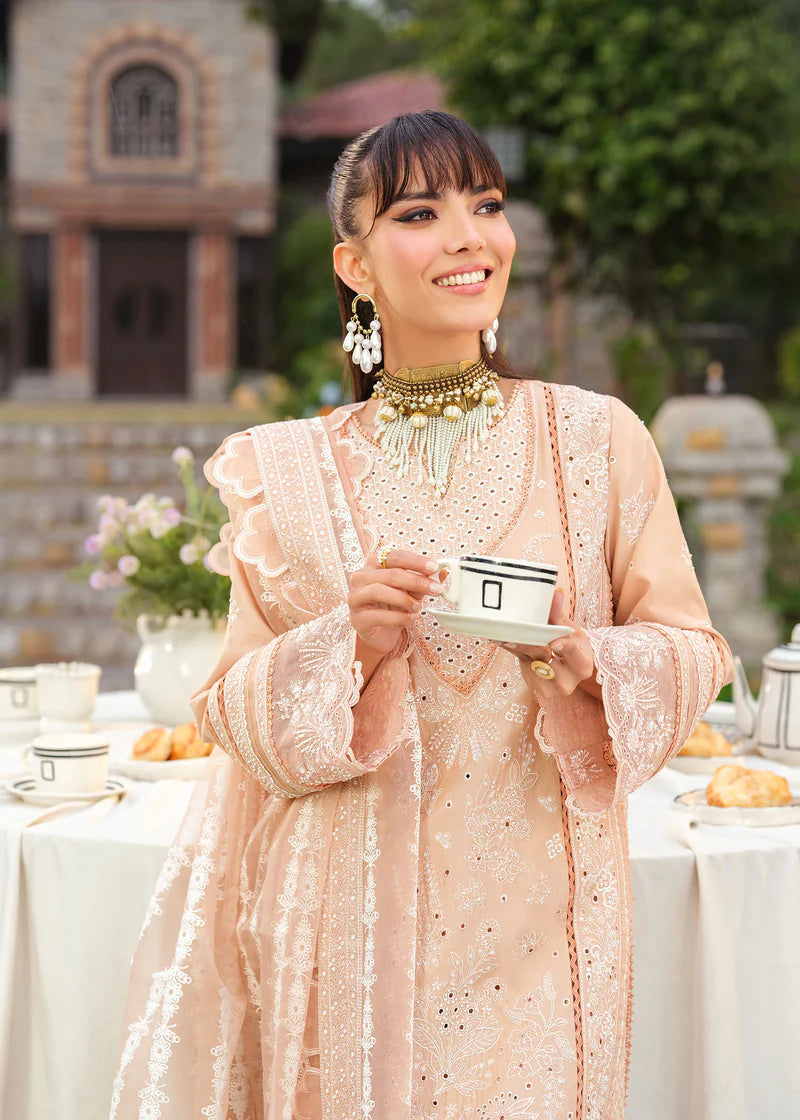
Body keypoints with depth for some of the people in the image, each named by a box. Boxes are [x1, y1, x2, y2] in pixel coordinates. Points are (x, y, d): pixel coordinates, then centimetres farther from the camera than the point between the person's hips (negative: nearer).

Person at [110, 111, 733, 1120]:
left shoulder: (596, 436, 0)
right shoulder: (291, 470, 2)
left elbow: (691, 649, 3)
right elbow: (233, 710, 1)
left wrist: (585, 666, -17)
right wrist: (347, 646, -17)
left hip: (532, 919, 0)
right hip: (353, 915, 0)